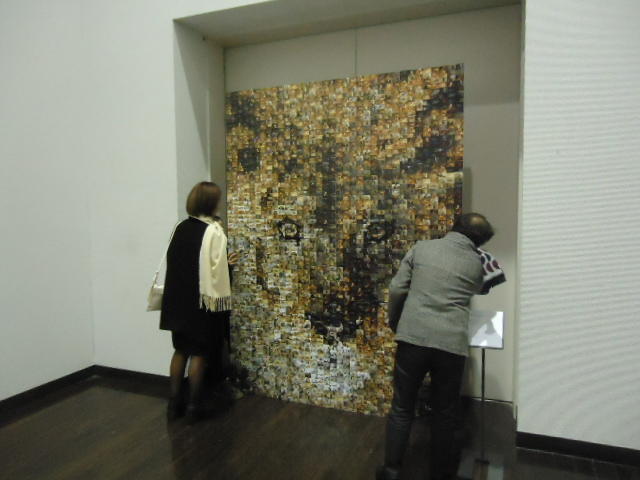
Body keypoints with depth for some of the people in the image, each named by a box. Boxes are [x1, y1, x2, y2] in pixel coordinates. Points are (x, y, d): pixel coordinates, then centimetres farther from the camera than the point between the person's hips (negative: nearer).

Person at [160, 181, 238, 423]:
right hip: (202, 300, -6)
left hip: (177, 298, 6)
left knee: (180, 350, 16)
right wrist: (220, 299, -9)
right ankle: (193, 406, 15)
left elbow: (175, 261, 12)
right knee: (198, 352, 6)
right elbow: (215, 270, -18)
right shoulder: (213, 232, -15)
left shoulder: (180, 228, 5)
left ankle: (174, 402, 23)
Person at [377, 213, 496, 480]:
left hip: (413, 337, 0)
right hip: (451, 343, 0)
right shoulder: (477, 264, 8)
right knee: (445, 412, 18)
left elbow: (397, 289, 3)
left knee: (402, 407, 14)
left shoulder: (422, 248, 6)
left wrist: (394, 323, 17)